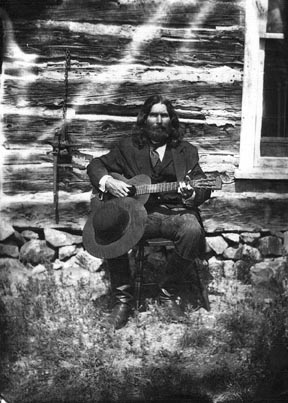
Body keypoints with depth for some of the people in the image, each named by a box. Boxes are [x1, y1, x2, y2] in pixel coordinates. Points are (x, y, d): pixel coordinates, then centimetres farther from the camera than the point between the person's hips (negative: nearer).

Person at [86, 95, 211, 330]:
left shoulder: (186, 151, 13)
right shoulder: (129, 147, 14)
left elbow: (203, 189, 6)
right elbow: (96, 165, 15)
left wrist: (190, 194, -19)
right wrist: (107, 181, -7)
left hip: (177, 212, 0)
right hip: (140, 212, 1)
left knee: (193, 231, -34)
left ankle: (168, 291, -10)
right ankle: (123, 298, -11)